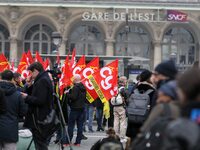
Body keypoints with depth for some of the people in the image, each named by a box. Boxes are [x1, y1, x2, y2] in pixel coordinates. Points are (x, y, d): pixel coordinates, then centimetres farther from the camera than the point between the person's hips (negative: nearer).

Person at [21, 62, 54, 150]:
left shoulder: (42, 81, -17)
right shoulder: (44, 79, 15)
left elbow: (40, 101, -24)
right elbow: (35, 96, 18)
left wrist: (26, 97, -13)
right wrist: (30, 86, 5)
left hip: (39, 119, -10)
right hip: (43, 118, 10)